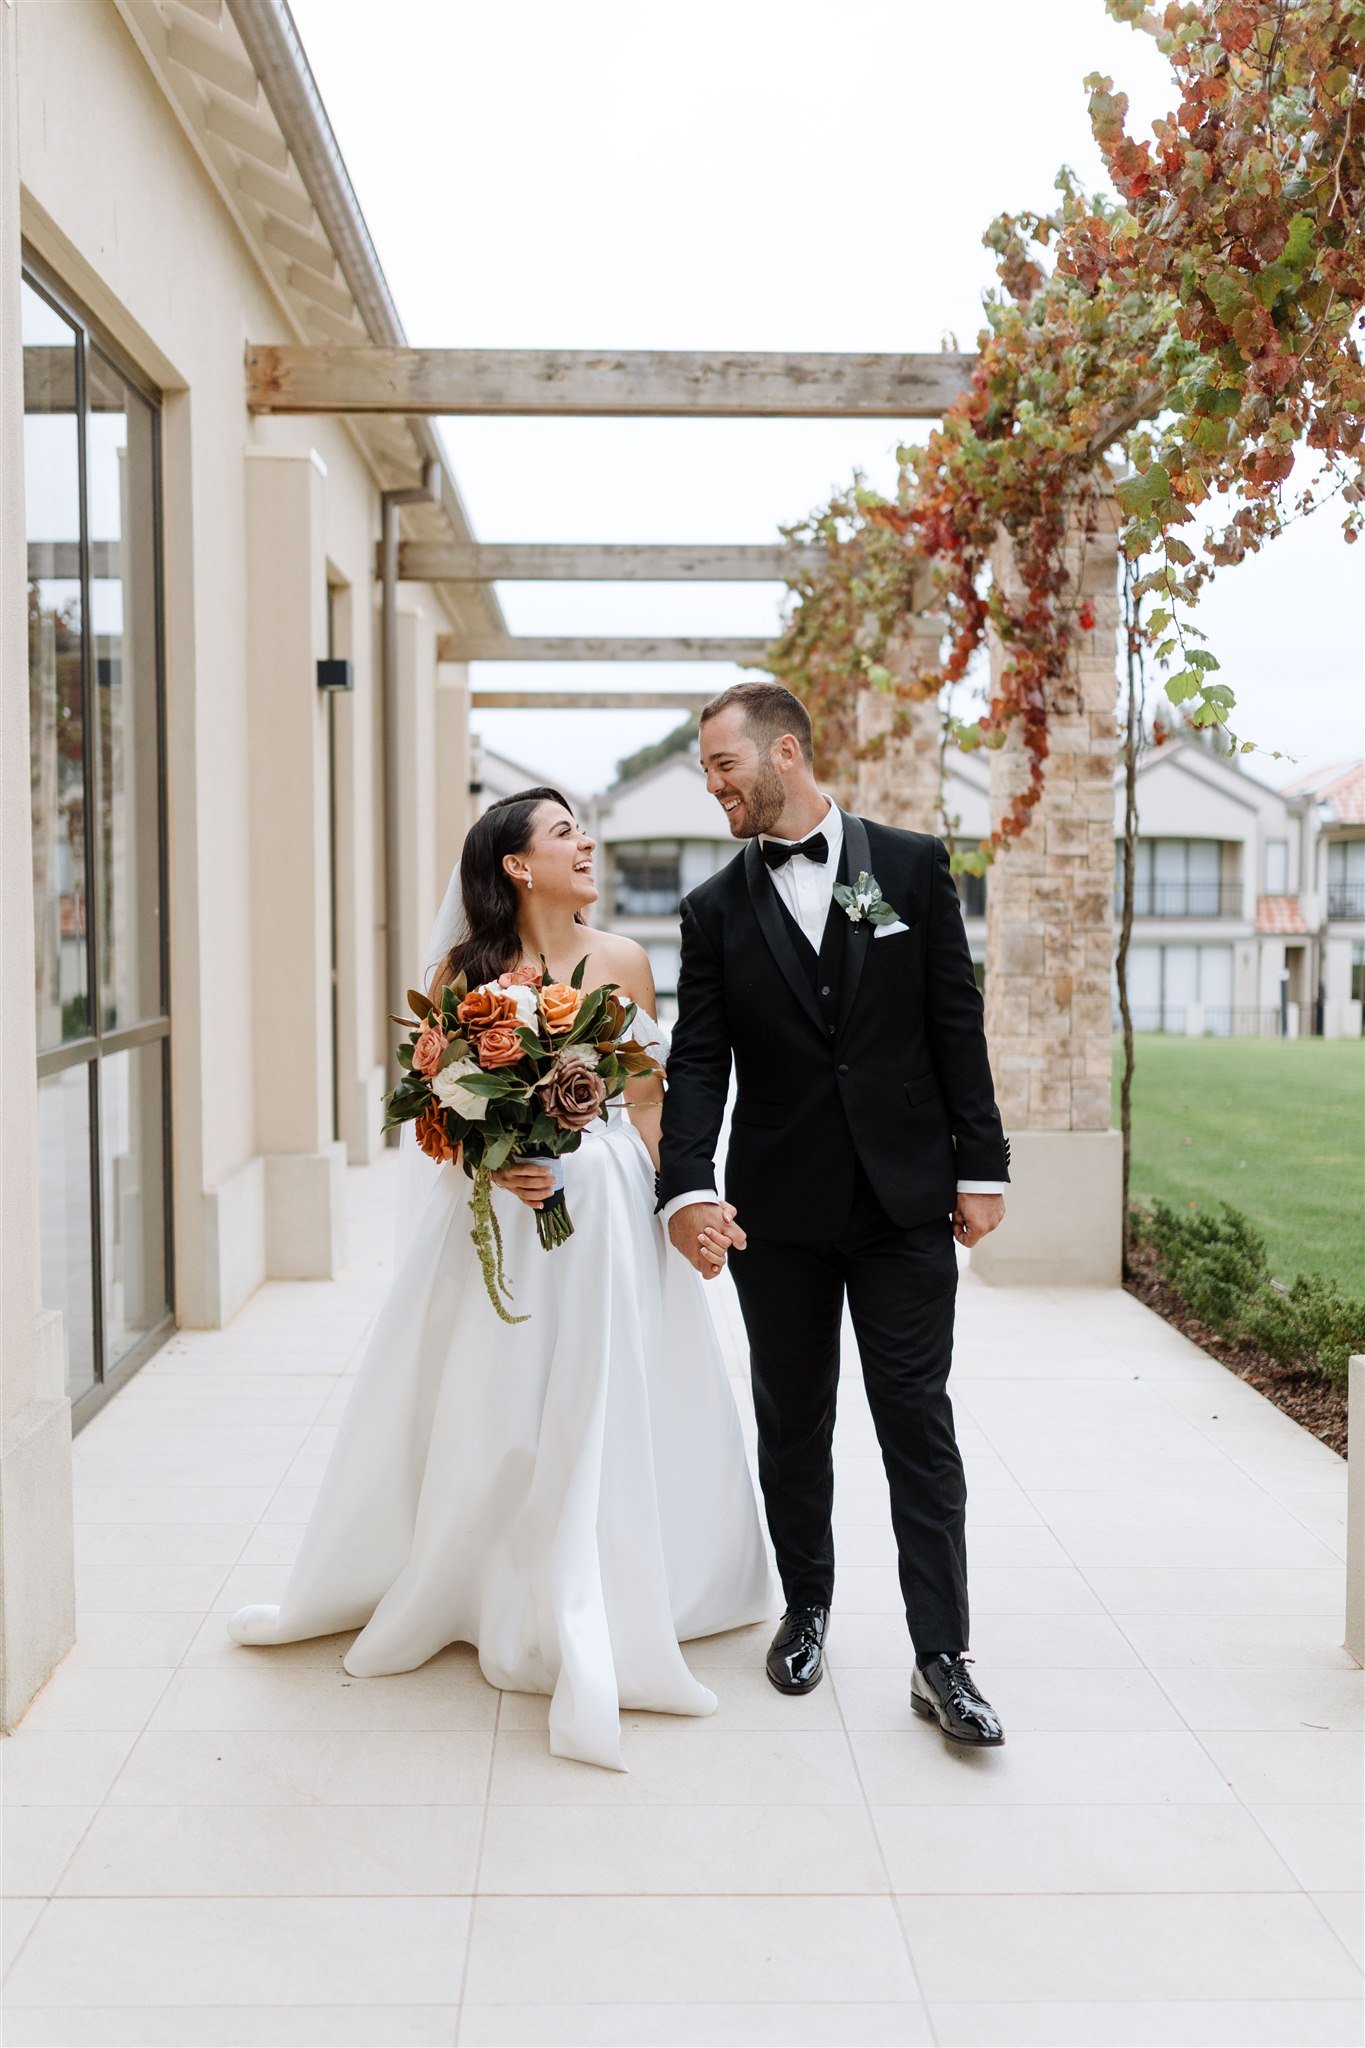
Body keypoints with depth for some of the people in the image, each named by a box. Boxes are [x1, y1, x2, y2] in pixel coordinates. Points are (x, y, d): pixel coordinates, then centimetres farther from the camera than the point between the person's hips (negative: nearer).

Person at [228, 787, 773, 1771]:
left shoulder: (624, 962, 4)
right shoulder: (465, 970, -2)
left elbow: (648, 1105, 7)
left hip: (609, 1212, 2)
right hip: (499, 1211, -1)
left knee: (609, 1410, 6)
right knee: (488, 1411, 4)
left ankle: (590, 1622, 22)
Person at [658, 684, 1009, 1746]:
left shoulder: (912, 865, 2)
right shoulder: (716, 909, 4)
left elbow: (957, 1024, 1)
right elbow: (698, 1061, -3)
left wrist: (982, 1167, -2)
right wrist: (688, 1187, -17)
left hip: (907, 1199, -1)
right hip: (778, 1209, 2)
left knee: (919, 1423, 0)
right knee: (793, 1424, 13)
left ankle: (942, 1658, 7)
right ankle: (807, 1607, 32)